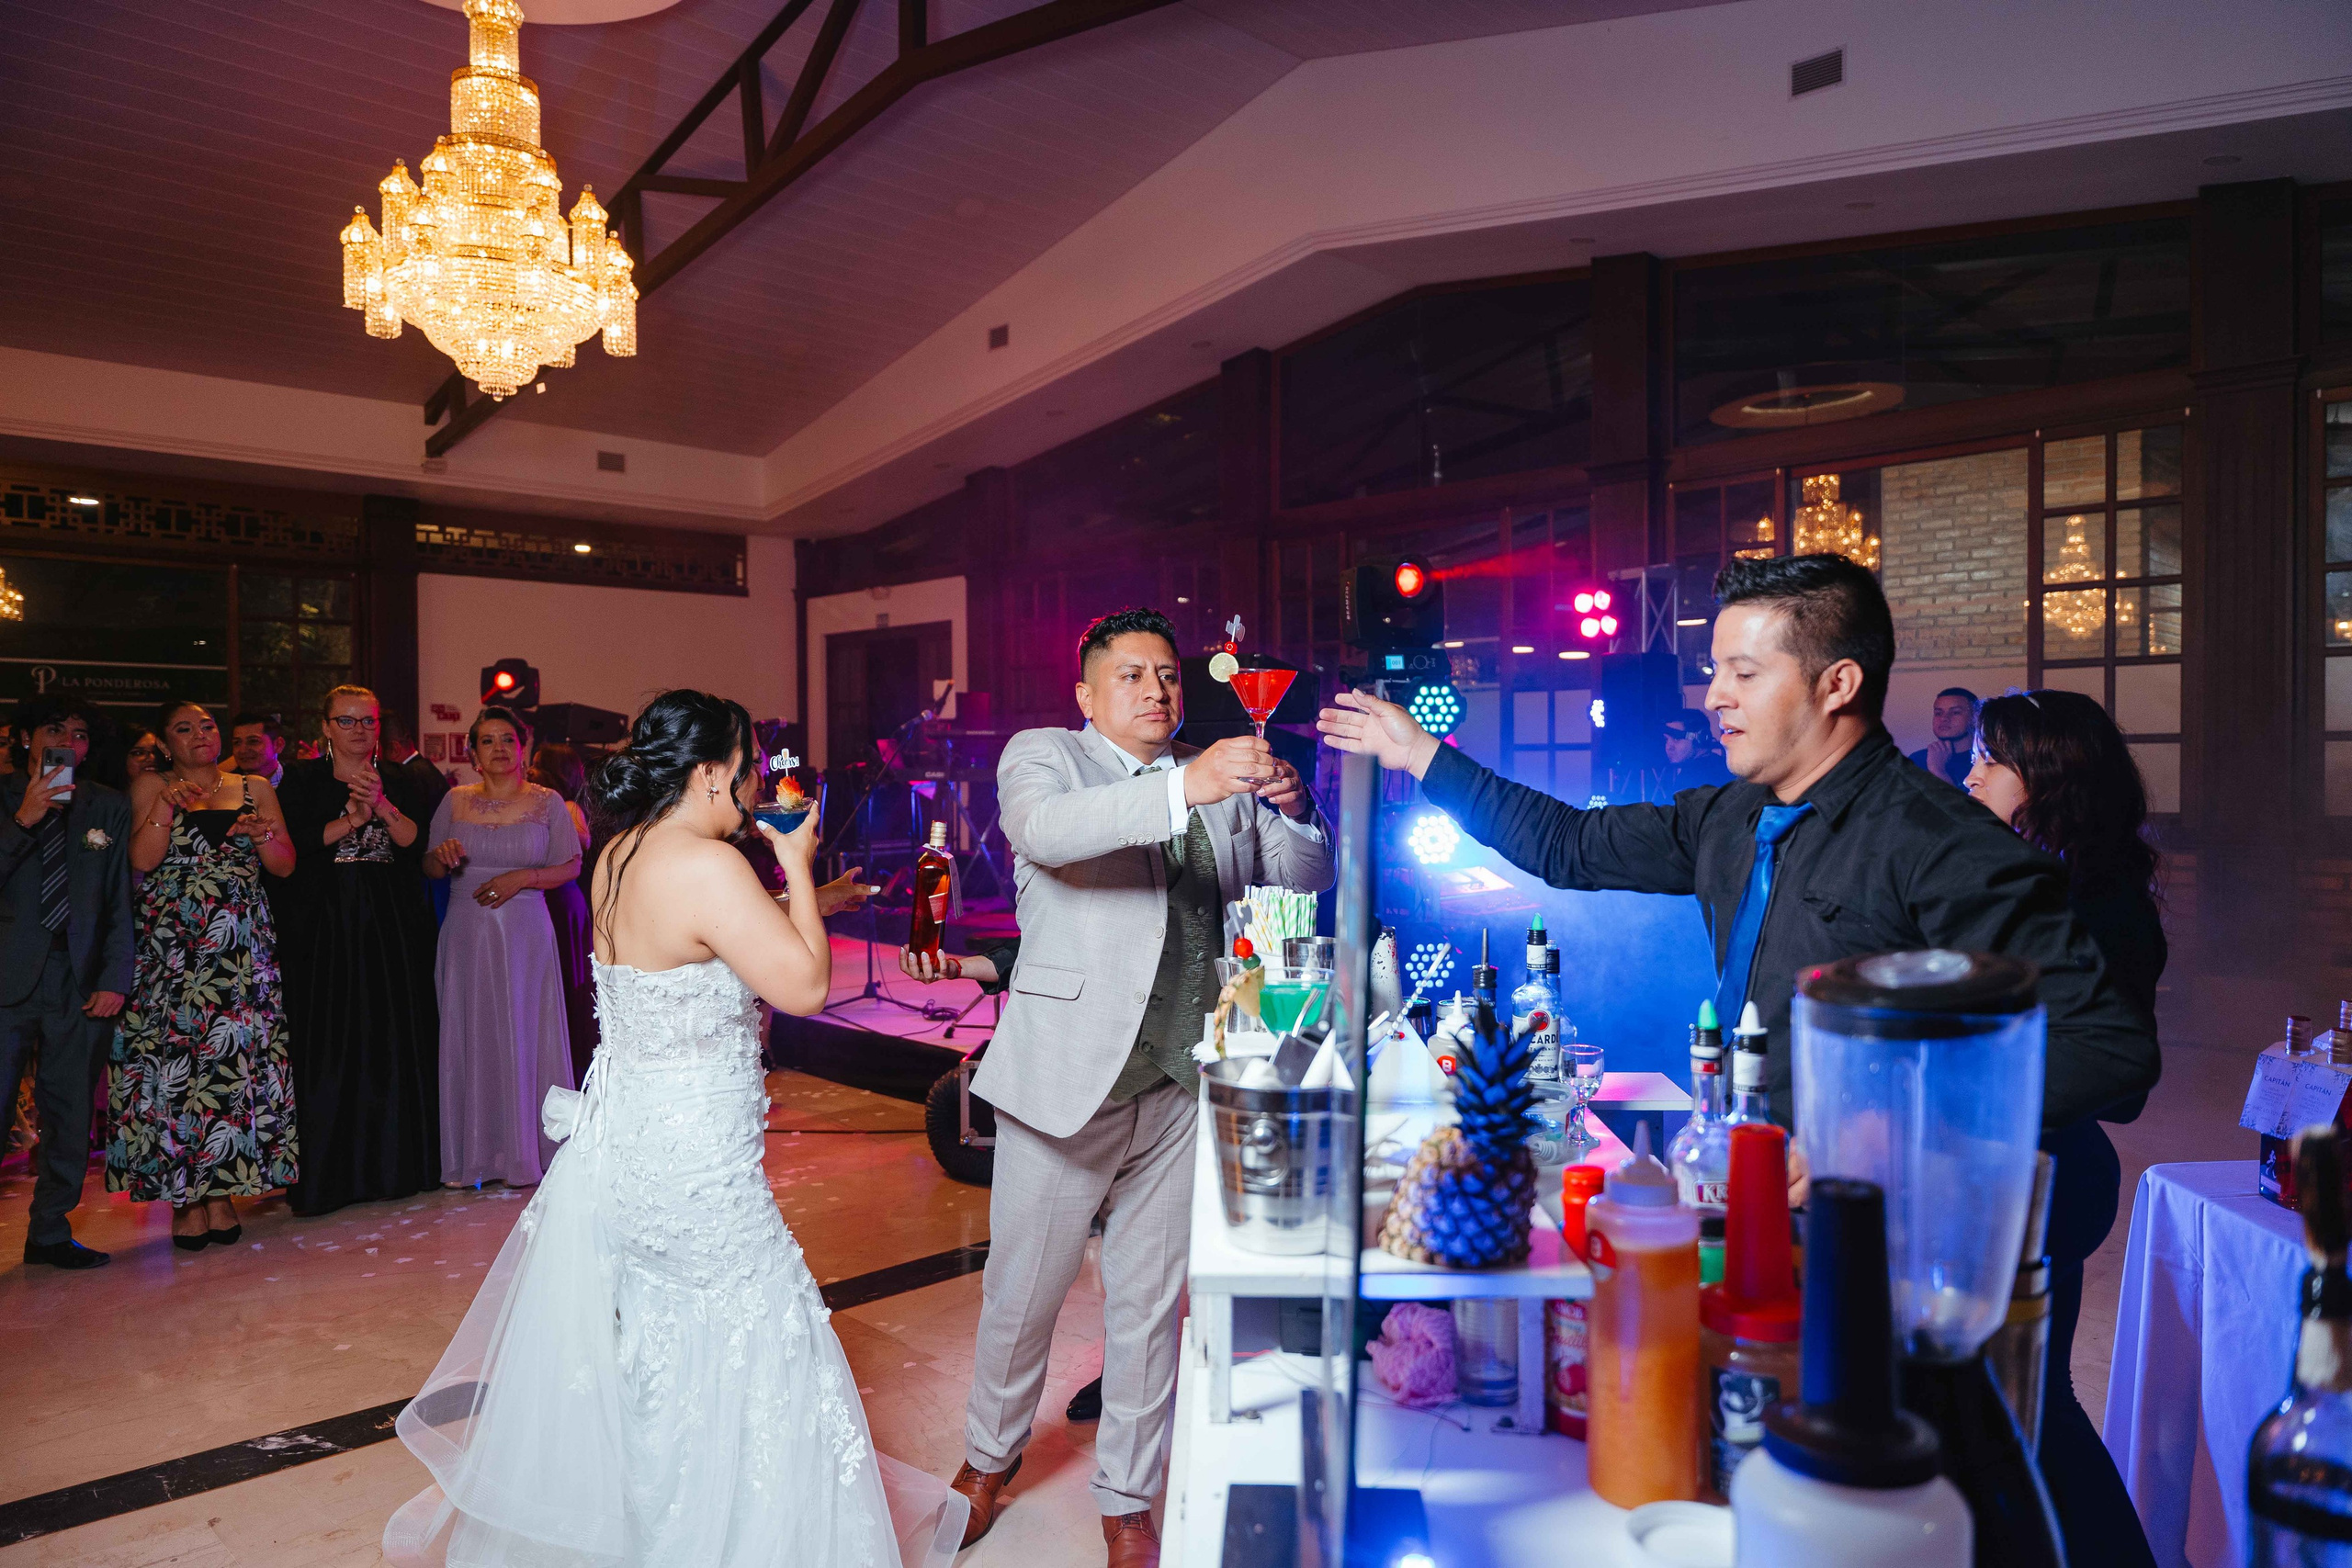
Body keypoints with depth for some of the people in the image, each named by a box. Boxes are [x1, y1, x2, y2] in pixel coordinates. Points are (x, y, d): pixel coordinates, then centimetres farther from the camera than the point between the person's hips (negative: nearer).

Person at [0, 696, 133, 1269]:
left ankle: (49, 1232, 17)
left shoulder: (109, 808, 11)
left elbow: (121, 903, 8)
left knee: (71, 1114, 5)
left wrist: (114, 979, 0)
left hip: (80, 980, 2)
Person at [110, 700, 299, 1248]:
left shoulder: (256, 788, 13)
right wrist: (167, 805, -14)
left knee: (238, 1058, -3)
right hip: (171, 948, -1)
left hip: (242, 949, 1)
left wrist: (260, 834, -9)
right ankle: (185, 1198, 3)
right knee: (172, 1055, -4)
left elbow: (286, 865, 9)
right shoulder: (151, 786, 9)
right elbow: (142, 859, -4)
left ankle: (222, 1188, 6)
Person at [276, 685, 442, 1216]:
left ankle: (393, 1165, 12)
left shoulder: (398, 784, 12)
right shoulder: (302, 779, 6)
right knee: (328, 1043, -2)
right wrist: (350, 821, -15)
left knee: (394, 1040, 3)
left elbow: (415, 843, -1)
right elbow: (292, 843, -7)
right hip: (325, 927, -2)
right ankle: (328, 1174, 5)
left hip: (390, 928, 2)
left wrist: (382, 806, -16)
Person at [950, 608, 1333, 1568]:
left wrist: (1292, 812, -14)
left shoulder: (1220, 781, 9)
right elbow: (1044, 828, -26)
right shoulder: (1042, 754, -3)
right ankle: (990, 1455, 42)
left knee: (1150, 1302, 15)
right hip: (1068, 1079, -3)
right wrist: (1183, 788, -39)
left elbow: (1301, 879, 8)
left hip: (1180, 1088, 3)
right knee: (1022, 1292, 13)